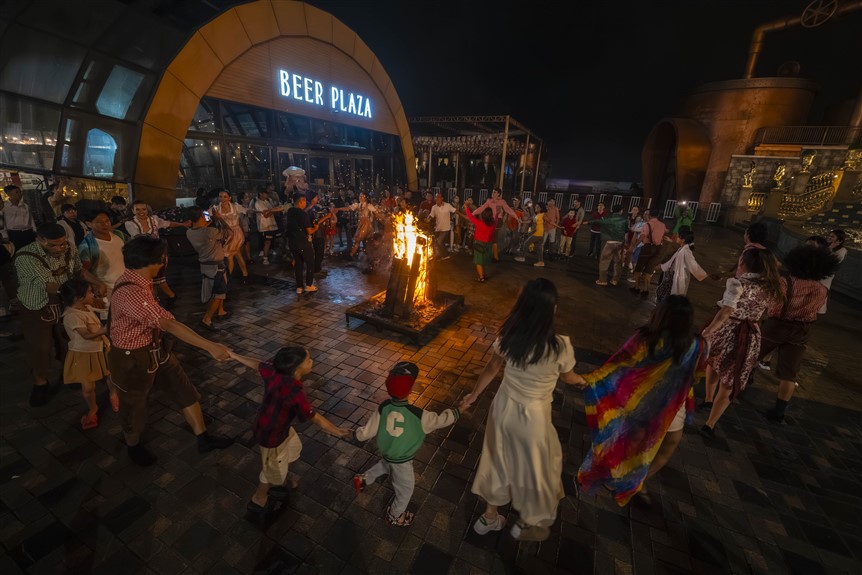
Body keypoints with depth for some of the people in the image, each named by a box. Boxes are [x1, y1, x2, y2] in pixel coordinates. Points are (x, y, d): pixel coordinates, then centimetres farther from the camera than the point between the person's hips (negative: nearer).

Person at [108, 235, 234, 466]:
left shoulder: (138, 281, -4)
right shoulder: (129, 292, -35)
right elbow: (169, 324, -42)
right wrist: (210, 346, -45)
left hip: (155, 348, 9)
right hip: (132, 358, -8)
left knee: (185, 390, 12)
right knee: (134, 404, 18)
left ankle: (203, 438, 27)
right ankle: (133, 446, 48)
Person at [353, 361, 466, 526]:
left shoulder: (382, 408, -23)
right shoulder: (418, 415, -34)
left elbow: (365, 434, -15)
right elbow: (441, 419, -19)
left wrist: (358, 433, 8)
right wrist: (459, 410, -4)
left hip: (385, 452, 4)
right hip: (402, 461, -4)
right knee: (405, 489, 25)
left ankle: (363, 479, 46)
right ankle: (395, 515, 48)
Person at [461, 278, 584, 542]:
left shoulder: (507, 335, -16)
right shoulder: (559, 346, -26)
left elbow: (491, 368, -2)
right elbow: (568, 378, -4)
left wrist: (473, 395, 16)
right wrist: (582, 380, 21)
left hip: (503, 406, 4)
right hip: (533, 416, -4)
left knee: (499, 460, 26)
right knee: (536, 468, 24)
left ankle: (489, 517, 49)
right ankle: (528, 525, 49)